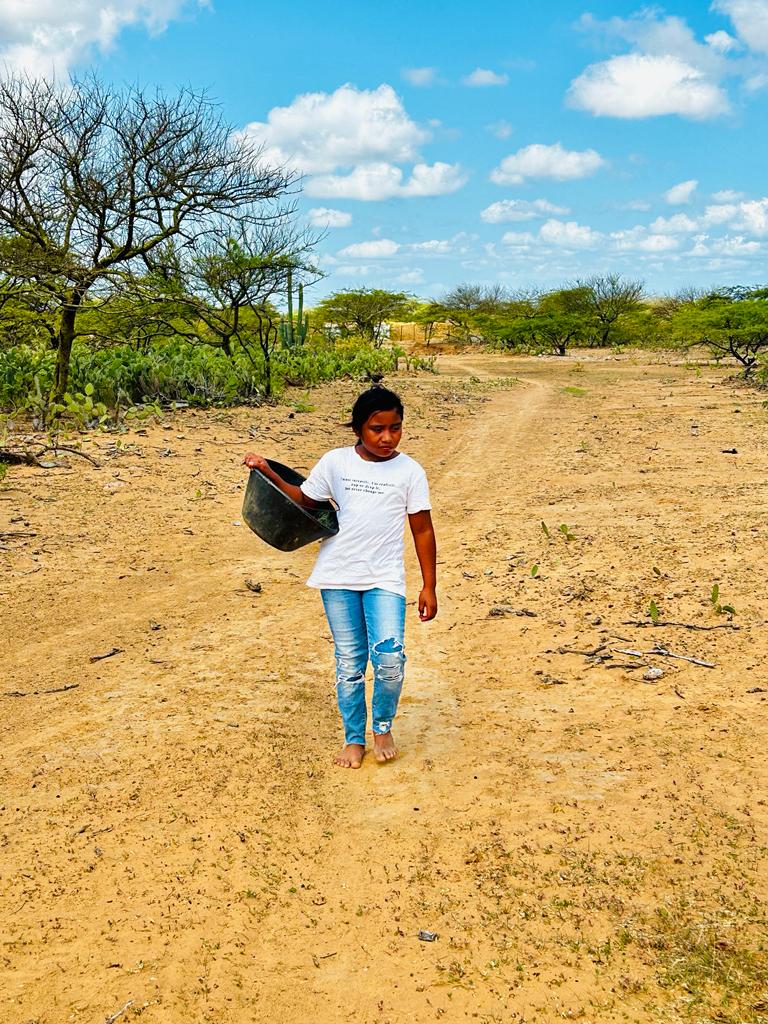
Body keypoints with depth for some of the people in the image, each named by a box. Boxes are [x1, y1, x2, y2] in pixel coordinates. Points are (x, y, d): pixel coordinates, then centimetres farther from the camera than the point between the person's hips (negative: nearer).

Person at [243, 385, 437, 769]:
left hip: (385, 578, -1)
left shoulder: (410, 471, -1)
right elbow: (304, 500, 13)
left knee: (390, 657, -15)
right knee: (349, 661, 8)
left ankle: (383, 728, 12)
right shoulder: (335, 462, 2)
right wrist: (268, 472, 1)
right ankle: (353, 739, 25)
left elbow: (422, 529, 2)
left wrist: (429, 586, 2)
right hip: (338, 577, 1)